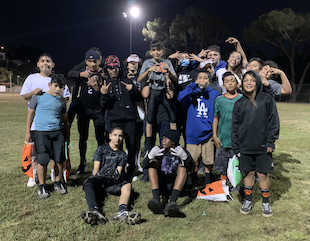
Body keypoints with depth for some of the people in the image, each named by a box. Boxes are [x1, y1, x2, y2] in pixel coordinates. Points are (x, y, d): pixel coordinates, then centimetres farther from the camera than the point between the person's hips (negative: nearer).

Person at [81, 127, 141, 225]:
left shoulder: (122, 155, 21)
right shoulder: (101, 149, 15)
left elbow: (118, 172, 9)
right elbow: (96, 168, 7)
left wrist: (117, 173, -13)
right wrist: (96, 177, -11)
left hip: (112, 183, 2)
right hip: (99, 180, -1)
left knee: (127, 185, -30)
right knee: (88, 183, -36)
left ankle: (122, 212, -57)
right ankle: (95, 211, -62)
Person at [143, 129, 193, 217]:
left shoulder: (183, 152, 3)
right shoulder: (160, 152, 8)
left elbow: (189, 168, -16)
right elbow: (145, 165, -6)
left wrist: (185, 157, -37)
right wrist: (150, 156, -28)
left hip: (176, 185, -2)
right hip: (160, 185, 2)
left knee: (182, 165, -22)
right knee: (153, 161, -13)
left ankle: (172, 202, -44)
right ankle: (156, 199, -37)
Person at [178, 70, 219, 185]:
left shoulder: (213, 93, 8)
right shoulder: (192, 93, 5)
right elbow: (180, 98, -15)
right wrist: (193, 85, -19)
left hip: (208, 134, 1)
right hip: (193, 132, -1)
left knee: (208, 161, 8)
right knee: (191, 162, 4)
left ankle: (208, 183, 26)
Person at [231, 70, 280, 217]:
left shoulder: (267, 99, -1)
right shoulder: (239, 103, 6)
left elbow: (274, 122, -1)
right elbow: (235, 126, 7)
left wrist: (270, 142, -7)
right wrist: (235, 148, 4)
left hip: (263, 147, -2)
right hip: (245, 147, 2)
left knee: (263, 175, 5)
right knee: (248, 173, 11)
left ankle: (266, 202, 24)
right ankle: (248, 201, 27)